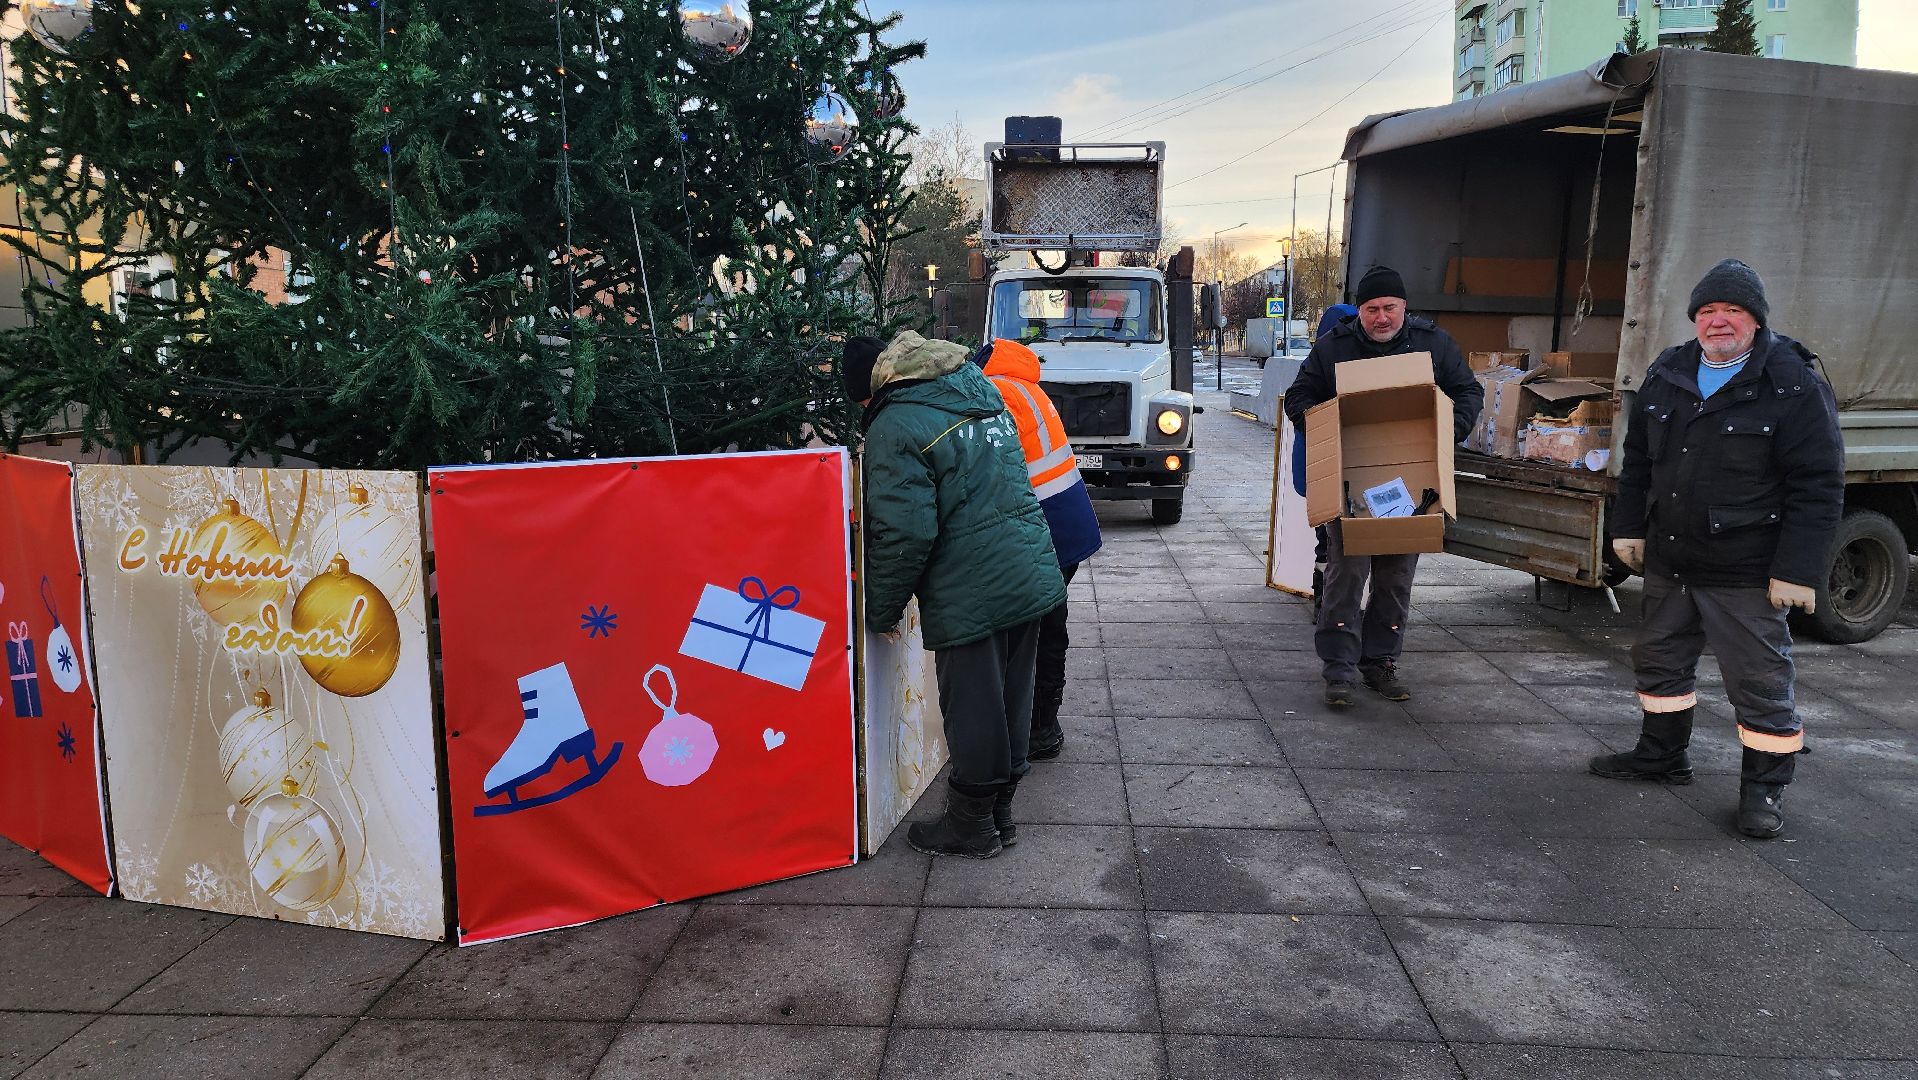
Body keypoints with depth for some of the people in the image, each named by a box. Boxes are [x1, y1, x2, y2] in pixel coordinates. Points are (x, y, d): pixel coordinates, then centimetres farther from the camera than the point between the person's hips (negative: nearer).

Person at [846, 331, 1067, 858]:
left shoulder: (894, 428, -14)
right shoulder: (981, 390, 11)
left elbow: (904, 533, -19)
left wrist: (882, 611, -6)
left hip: (970, 597, -8)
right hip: (1031, 577, 8)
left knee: (972, 710, 7)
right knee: (1011, 699, 19)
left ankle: (971, 825, 21)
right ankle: (1000, 801, 35)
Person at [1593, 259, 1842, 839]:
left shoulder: (1795, 386, -12)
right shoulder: (1667, 374, 5)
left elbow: (1819, 486, -13)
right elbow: (1638, 459, 15)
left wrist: (1797, 570, -16)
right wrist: (1629, 527, 10)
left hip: (1745, 574, -6)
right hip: (1668, 562, 6)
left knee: (1760, 682, 1)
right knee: (1660, 659, 19)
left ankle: (1764, 788, 16)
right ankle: (1662, 754, 38)